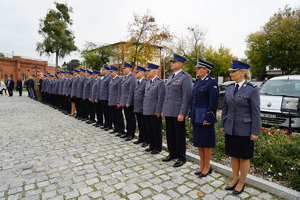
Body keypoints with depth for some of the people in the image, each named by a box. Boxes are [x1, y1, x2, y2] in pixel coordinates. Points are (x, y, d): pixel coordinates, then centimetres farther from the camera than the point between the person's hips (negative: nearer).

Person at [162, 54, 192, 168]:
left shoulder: (185, 77, -9)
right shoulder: (170, 77, 16)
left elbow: (186, 96, -15)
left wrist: (182, 113, -18)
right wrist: (164, 110, 16)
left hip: (178, 112, -7)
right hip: (169, 111, 8)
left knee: (179, 135, 5)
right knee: (170, 134, 15)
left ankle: (181, 157, 21)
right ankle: (172, 153, 33)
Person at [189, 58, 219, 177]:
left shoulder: (211, 82, -10)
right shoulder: (197, 82, 13)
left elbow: (213, 102, -16)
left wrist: (208, 118, -19)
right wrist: (191, 115, 11)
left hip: (205, 117, -8)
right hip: (196, 117, 8)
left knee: (206, 143, 6)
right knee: (198, 142, 15)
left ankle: (207, 167, 23)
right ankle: (202, 165, 32)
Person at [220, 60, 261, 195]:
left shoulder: (252, 89, -10)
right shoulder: (229, 88, 5)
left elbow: (255, 112, -10)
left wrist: (255, 132, -11)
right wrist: (222, 124, 11)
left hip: (244, 130, -5)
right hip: (230, 128, 5)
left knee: (244, 157, 11)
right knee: (233, 155, 17)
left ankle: (241, 183, 29)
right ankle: (235, 179, 35)